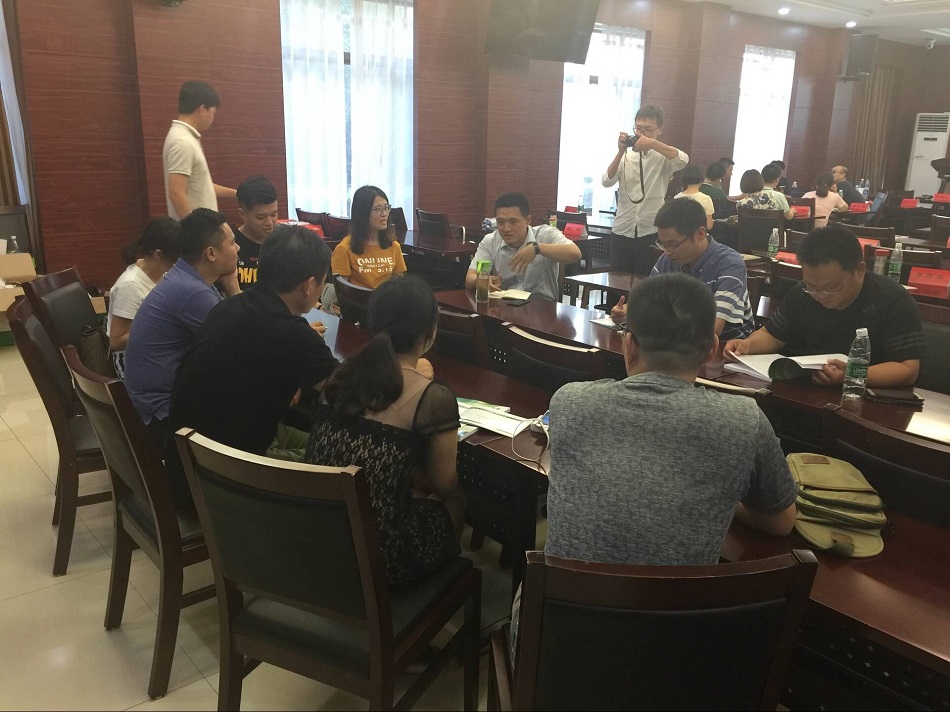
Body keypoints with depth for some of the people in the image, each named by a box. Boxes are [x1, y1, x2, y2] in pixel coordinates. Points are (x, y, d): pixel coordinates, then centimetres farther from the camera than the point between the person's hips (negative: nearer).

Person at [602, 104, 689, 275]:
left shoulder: (663, 156, 1)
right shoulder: (626, 156, 7)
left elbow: (683, 160, -21)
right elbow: (606, 182, -5)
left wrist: (653, 143, -28)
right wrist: (620, 152, -15)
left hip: (651, 233, -2)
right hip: (622, 231, 2)